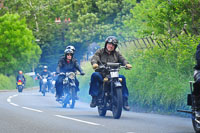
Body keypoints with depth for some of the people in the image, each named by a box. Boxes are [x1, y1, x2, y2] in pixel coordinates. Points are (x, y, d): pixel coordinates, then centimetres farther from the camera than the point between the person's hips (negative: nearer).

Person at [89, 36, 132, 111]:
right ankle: (94, 98, -31)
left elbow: (122, 60, 3)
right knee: (94, 75, -33)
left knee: (122, 78, -26)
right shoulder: (100, 52, 12)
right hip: (101, 74, -2)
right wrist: (94, 63, -31)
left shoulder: (117, 54, 19)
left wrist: (127, 64, -21)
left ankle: (125, 101, -22)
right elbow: (94, 58, -6)